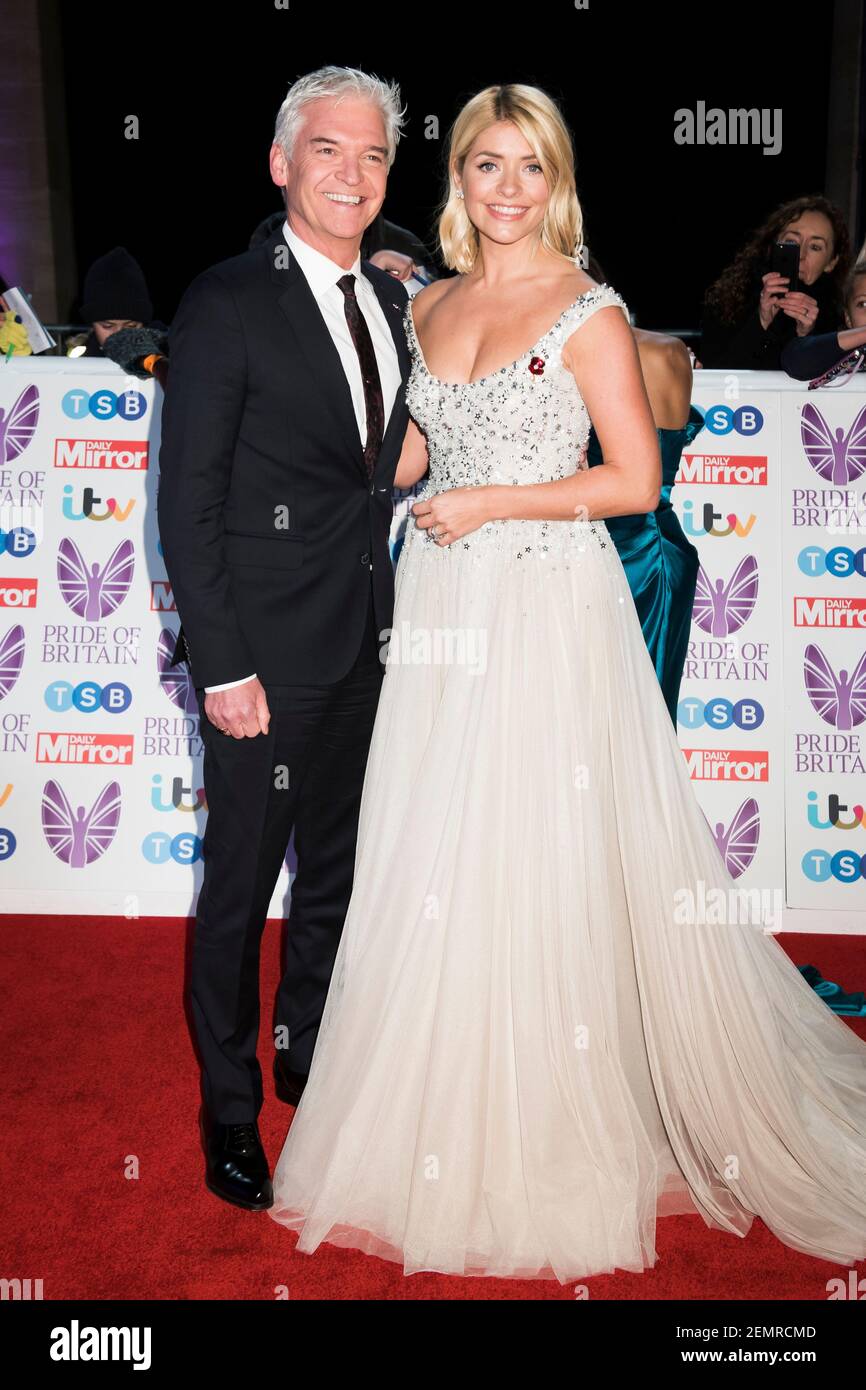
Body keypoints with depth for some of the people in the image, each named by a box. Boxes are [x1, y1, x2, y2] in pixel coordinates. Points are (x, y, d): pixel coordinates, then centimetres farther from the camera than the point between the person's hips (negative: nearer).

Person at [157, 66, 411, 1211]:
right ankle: (230, 1104, 29)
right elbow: (187, 503, -13)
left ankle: (308, 1054, 41)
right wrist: (223, 666, -17)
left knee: (336, 871, 19)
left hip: (365, 649, 7)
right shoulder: (226, 304, -11)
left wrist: (392, 619, 4)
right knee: (241, 886, 8)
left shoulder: (391, 299, 9)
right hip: (266, 654, -6)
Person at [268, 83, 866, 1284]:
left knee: (546, 862, 0)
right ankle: (448, 1125, 29)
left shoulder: (589, 313, -5)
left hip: (551, 608, -5)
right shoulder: (429, 306, 13)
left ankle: (560, 1131, 20)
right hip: (443, 604, 6)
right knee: (437, 862, 10)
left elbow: (636, 480, -9)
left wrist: (492, 504, -12)